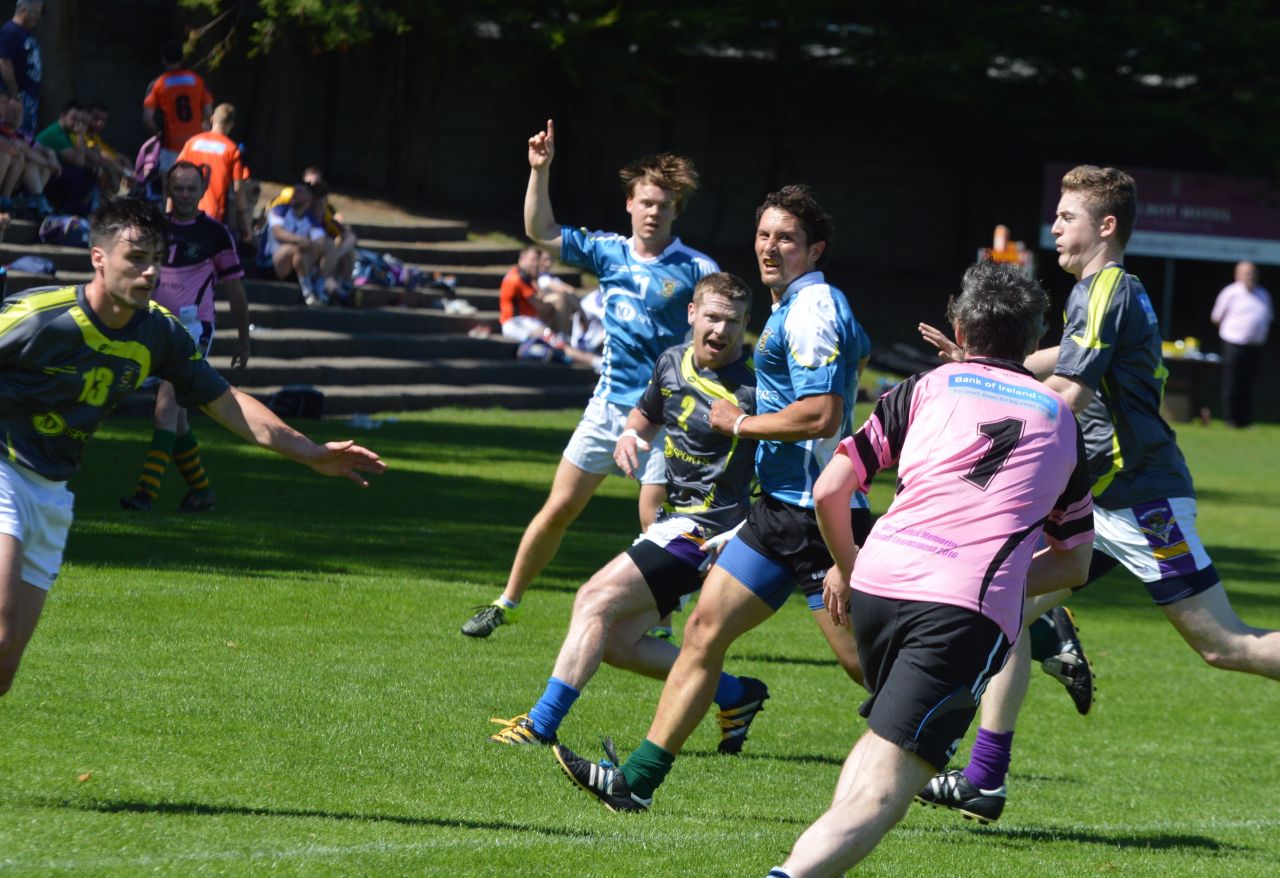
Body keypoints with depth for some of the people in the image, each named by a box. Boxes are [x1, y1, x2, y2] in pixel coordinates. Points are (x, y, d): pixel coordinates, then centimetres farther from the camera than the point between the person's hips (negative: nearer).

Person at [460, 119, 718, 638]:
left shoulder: (694, 270, -8)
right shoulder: (608, 253, 5)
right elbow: (541, 233, 11)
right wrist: (539, 170, 1)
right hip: (608, 403, 4)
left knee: (655, 524, -5)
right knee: (559, 507, 5)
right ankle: (508, 603, 16)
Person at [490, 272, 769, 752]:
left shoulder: (751, 390, -15)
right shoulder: (672, 363, 9)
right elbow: (647, 414, 27)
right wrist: (630, 435, 4)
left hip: (705, 529, -9)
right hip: (673, 521, 9)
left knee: (595, 601, -16)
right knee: (616, 642, 8)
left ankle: (543, 723, -16)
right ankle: (734, 694, 17)